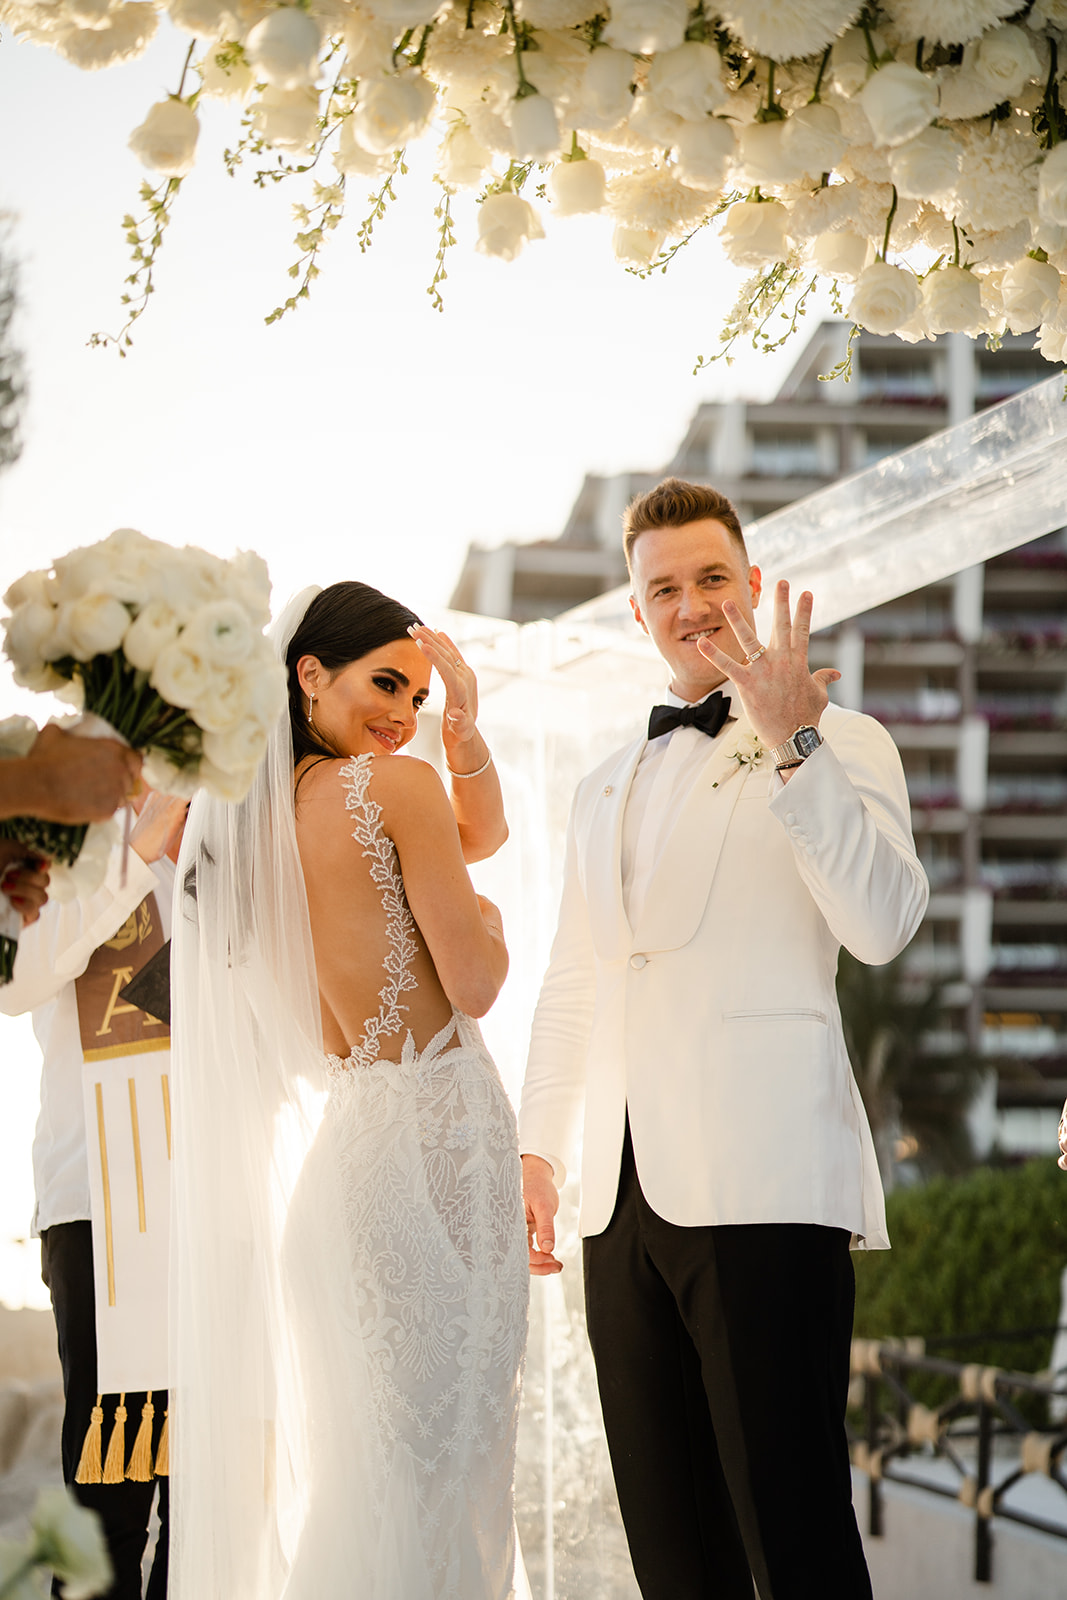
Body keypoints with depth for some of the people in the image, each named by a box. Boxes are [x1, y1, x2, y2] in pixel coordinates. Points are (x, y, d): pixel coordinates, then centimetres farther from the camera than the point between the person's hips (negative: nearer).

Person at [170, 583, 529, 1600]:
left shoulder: (250, 810, 12)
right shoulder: (394, 786, -10)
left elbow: (478, 831, 20)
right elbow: (475, 983, -10)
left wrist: (464, 724, 4)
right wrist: (487, 922, 10)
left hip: (317, 1135, 8)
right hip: (431, 1126, -8)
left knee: (345, 1445, 15)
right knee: (441, 1444, -3)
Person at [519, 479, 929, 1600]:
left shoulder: (840, 746, 5)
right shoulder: (605, 789, 24)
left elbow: (884, 923, -12)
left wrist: (792, 746, -16)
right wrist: (535, 1146, 20)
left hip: (763, 1185, -6)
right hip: (626, 1197, 6)